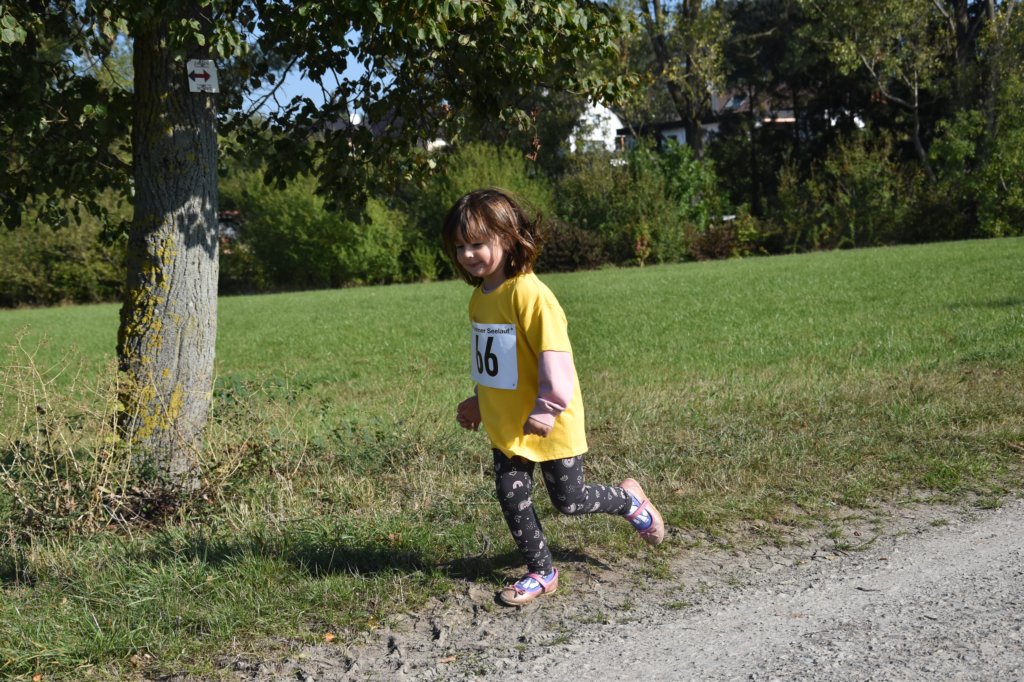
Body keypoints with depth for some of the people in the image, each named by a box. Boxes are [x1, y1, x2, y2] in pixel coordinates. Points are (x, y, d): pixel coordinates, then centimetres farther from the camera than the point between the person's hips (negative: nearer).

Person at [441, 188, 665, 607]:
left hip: (548, 425, -7)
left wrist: (548, 409, -29)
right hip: (505, 425, 7)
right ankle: (541, 573, 22)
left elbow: (555, 356, -27)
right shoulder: (480, 296, 4)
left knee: (568, 501, 7)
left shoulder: (530, 294, -24)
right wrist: (479, 401, 24)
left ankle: (630, 500, 35)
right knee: (511, 498, 6)